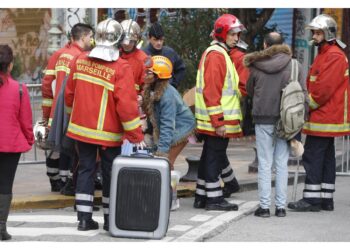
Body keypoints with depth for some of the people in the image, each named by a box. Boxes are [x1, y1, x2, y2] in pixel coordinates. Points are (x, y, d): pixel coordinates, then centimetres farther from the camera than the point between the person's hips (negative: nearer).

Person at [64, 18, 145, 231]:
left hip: (81, 128, 4)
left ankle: (84, 218, 12)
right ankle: (110, 219, 14)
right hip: (108, 133, -4)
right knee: (110, 174, 8)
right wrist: (136, 136, -13)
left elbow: (69, 94, 9)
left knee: (85, 170, 12)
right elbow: (126, 104, -19)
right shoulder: (121, 68, -17)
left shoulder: (80, 61, -1)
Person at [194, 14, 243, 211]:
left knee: (211, 156, 14)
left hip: (213, 121, 10)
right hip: (217, 120, -10)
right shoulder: (216, 55, -14)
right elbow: (211, 91, -20)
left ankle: (202, 196, 20)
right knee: (215, 156, -4)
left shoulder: (220, 54, 19)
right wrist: (219, 121, -22)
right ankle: (214, 198, 2)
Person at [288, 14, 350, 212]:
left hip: (323, 118, -10)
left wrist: (307, 105, -12)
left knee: (312, 156, -9)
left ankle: (311, 199, -6)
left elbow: (324, 88, -21)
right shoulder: (324, 54, 19)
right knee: (326, 157, 11)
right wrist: (307, 104, 7)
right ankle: (326, 199, 15)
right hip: (325, 115, 10)